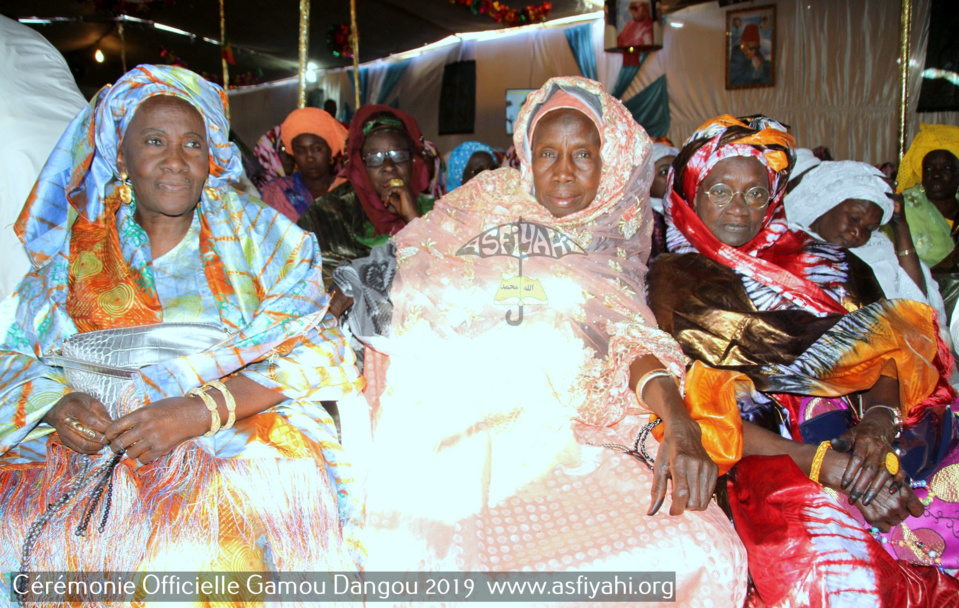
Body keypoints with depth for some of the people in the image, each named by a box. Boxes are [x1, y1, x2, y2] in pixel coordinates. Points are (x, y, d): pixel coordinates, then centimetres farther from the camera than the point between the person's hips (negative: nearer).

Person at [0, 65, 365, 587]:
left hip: (234, 432, -2)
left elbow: (317, 351, -4)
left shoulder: (254, 233, 7)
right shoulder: (75, 243, 15)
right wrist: (56, 404, -9)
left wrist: (200, 410, -18)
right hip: (85, 443, 3)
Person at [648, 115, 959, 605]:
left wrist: (880, 417, -11)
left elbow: (884, 347, 13)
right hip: (766, 454, -5)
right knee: (830, 558, -34)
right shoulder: (674, 281, 7)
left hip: (860, 440, 5)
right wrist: (823, 464, -15)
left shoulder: (816, 261, 21)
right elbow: (697, 409, -5)